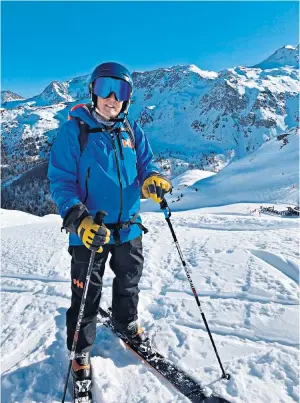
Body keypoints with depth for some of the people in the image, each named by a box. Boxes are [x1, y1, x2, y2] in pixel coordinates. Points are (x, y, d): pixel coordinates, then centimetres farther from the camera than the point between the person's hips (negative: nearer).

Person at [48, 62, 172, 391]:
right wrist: (79, 220, -27)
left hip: (128, 228, 5)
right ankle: (81, 351, 35)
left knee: (129, 282, 23)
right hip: (89, 232, -4)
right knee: (87, 295, 10)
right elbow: (60, 181, -12)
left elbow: (145, 165, 7)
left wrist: (152, 179, -19)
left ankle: (126, 324, 52)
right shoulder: (73, 130, -9)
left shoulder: (132, 131, 4)